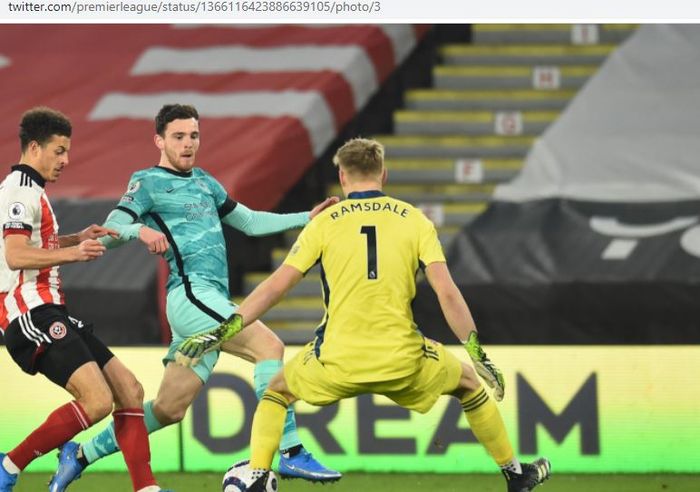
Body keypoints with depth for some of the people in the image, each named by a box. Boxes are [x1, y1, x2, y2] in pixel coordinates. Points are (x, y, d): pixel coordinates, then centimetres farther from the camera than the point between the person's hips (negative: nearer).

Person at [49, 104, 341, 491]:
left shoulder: (203, 182, 24)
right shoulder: (148, 183, 1)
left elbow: (250, 222, 31)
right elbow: (108, 233, -9)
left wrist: (307, 218, 22)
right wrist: (141, 230, -31)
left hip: (211, 300, 8)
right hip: (191, 293, -8)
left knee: (168, 410, 7)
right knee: (268, 345, -24)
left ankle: (80, 456, 18)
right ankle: (290, 453, -29)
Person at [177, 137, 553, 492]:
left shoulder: (324, 222, 3)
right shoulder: (414, 220, 4)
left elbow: (276, 287, 0)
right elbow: (446, 292, -4)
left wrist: (222, 332, 4)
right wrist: (476, 353, 0)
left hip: (337, 363, -1)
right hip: (402, 360, 1)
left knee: (276, 391, 27)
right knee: (468, 383, 28)